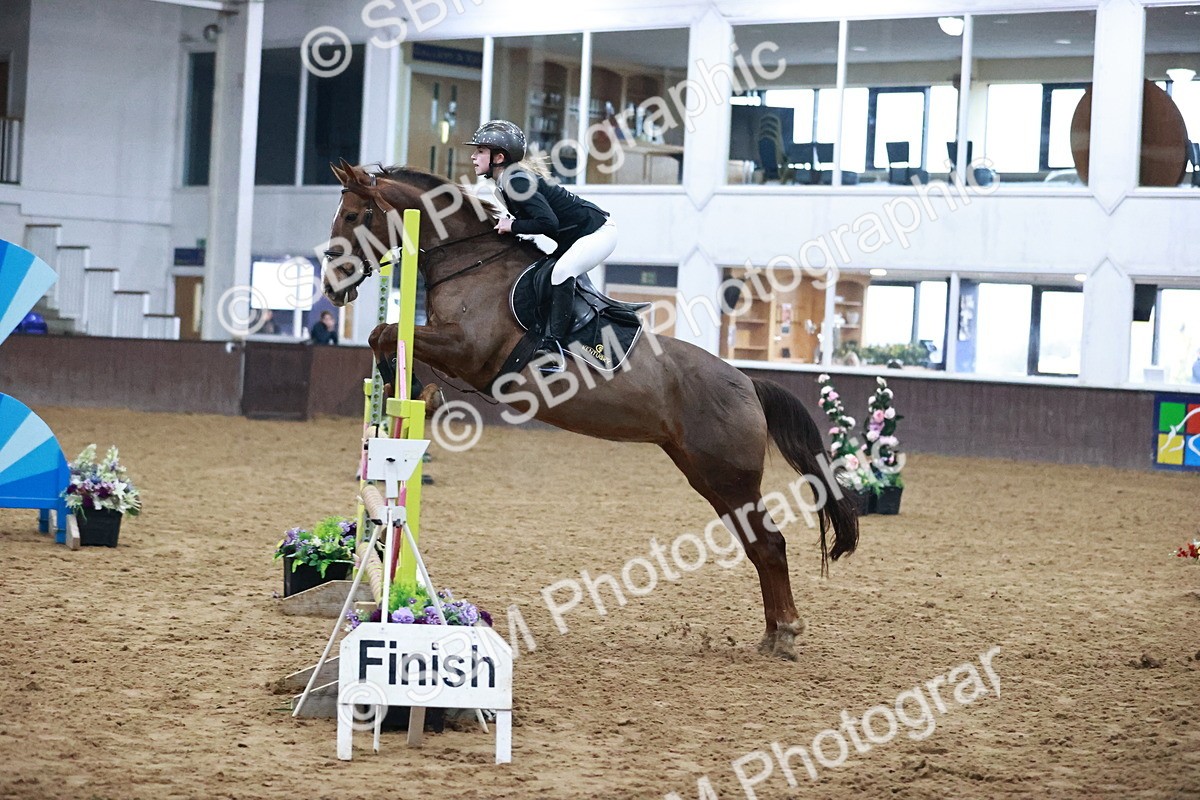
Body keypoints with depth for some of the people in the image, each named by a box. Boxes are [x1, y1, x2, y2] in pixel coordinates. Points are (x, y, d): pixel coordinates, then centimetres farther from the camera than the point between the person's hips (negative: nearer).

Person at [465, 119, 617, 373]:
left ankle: (552, 346, -33)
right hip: (574, 237, 11)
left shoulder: (517, 181, -26)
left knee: (561, 271, -31)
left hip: (598, 232, -11)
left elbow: (548, 222, -34)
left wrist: (513, 225, -22)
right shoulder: (506, 180, 4)